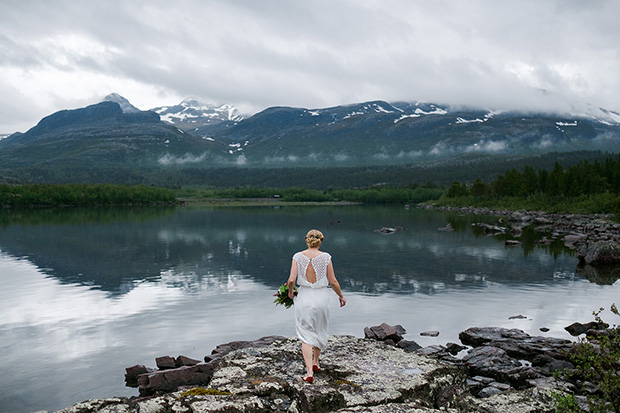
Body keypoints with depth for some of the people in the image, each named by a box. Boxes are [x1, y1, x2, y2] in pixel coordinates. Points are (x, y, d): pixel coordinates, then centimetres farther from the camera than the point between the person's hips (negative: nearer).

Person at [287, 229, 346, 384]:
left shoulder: (298, 256, -6)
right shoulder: (325, 257, -9)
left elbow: (291, 280, -12)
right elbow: (333, 281, -5)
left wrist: (290, 291, 9)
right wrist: (341, 296, 11)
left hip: (304, 297, 0)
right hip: (321, 297, 0)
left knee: (306, 335, 4)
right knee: (319, 330, 23)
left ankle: (309, 372, -6)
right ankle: (315, 362, 38)